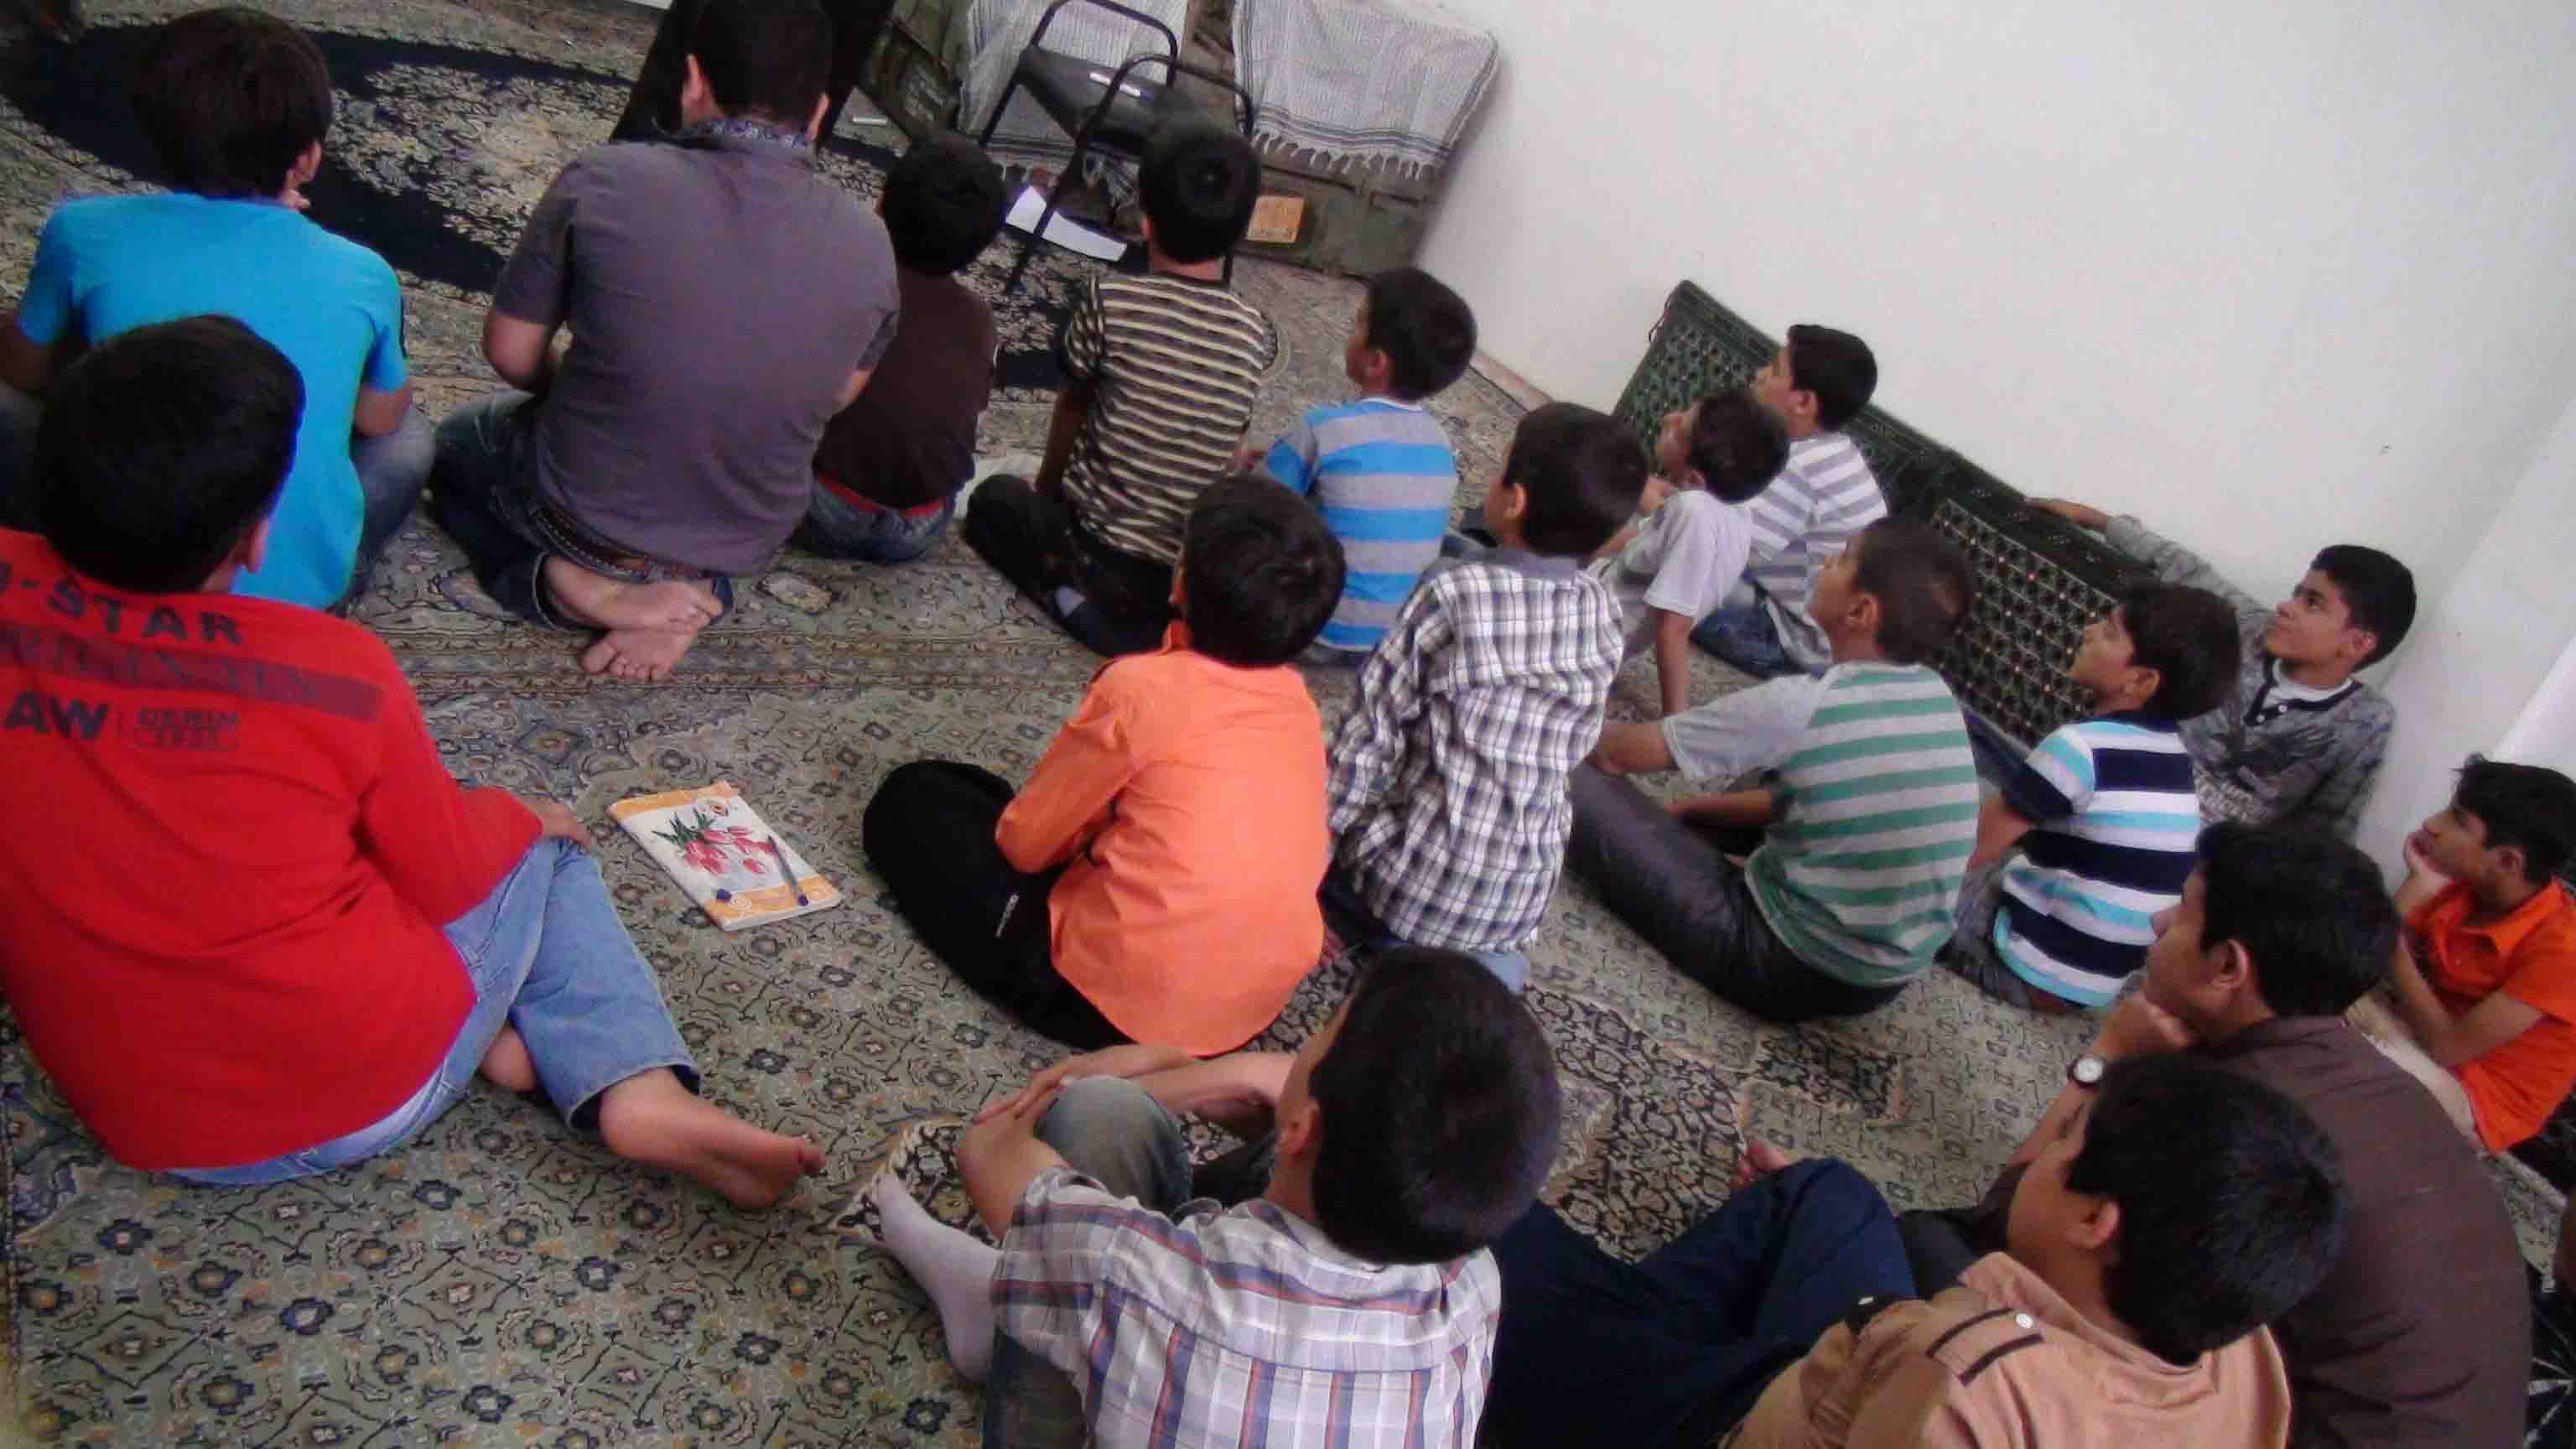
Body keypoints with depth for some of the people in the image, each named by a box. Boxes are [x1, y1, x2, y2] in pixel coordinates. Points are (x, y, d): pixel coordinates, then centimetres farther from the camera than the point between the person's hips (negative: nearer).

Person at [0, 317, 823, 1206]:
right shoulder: (334, 669, -19)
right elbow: (449, 877, -4)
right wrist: (526, 820, 14)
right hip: (378, 1085, -4)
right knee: (539, 839, 21)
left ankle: (490, 1033, 11)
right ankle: (636, 1090, 3)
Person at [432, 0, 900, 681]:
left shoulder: (605, 180, -22)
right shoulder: (869, 246, -15)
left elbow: (510, 353, -9)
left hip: (579, 504, -2)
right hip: (748, 541, 2)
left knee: (455, 444, 31)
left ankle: (582, 583, 3)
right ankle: (687, 587, 7)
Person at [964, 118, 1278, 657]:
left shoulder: (1109, 300, -12)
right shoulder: (1258, 336, -3)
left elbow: (1072, 405, 4)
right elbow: (1222, 454, 8)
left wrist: (1047, 486, 25)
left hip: (1098, 552, -3)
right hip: (1194, 580, 3)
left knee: (996, 498, 27)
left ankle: (1072, 600, 3)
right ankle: (1158, 619, 9)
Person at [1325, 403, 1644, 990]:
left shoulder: (1454, 592, -17)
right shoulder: (1603, 611, -3)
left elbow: (1371, 733, -13)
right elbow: (1574, 748, 7)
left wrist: (1317, 843, -2)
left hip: (1413, 880, -3)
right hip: (1523, 897, 3)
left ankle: (1394, 938, 8)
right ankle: (1486, 955, 11)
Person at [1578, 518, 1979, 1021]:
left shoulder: (1799, 705, -20)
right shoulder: (1939, 698, 1)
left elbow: (1621, 752, -7)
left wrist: (1590, 736, 15)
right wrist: (1694, 809, 17)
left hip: (1792, 968, -7)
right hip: (1889, 978, 7)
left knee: (1579, 783, -8)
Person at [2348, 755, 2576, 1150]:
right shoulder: (2461, 885, -4)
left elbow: (2448, 1047, -25)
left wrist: (2390, 941, -23)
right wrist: (2420, 880, -17)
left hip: (2479, 1099, -7)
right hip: (2419, 1040, 7)